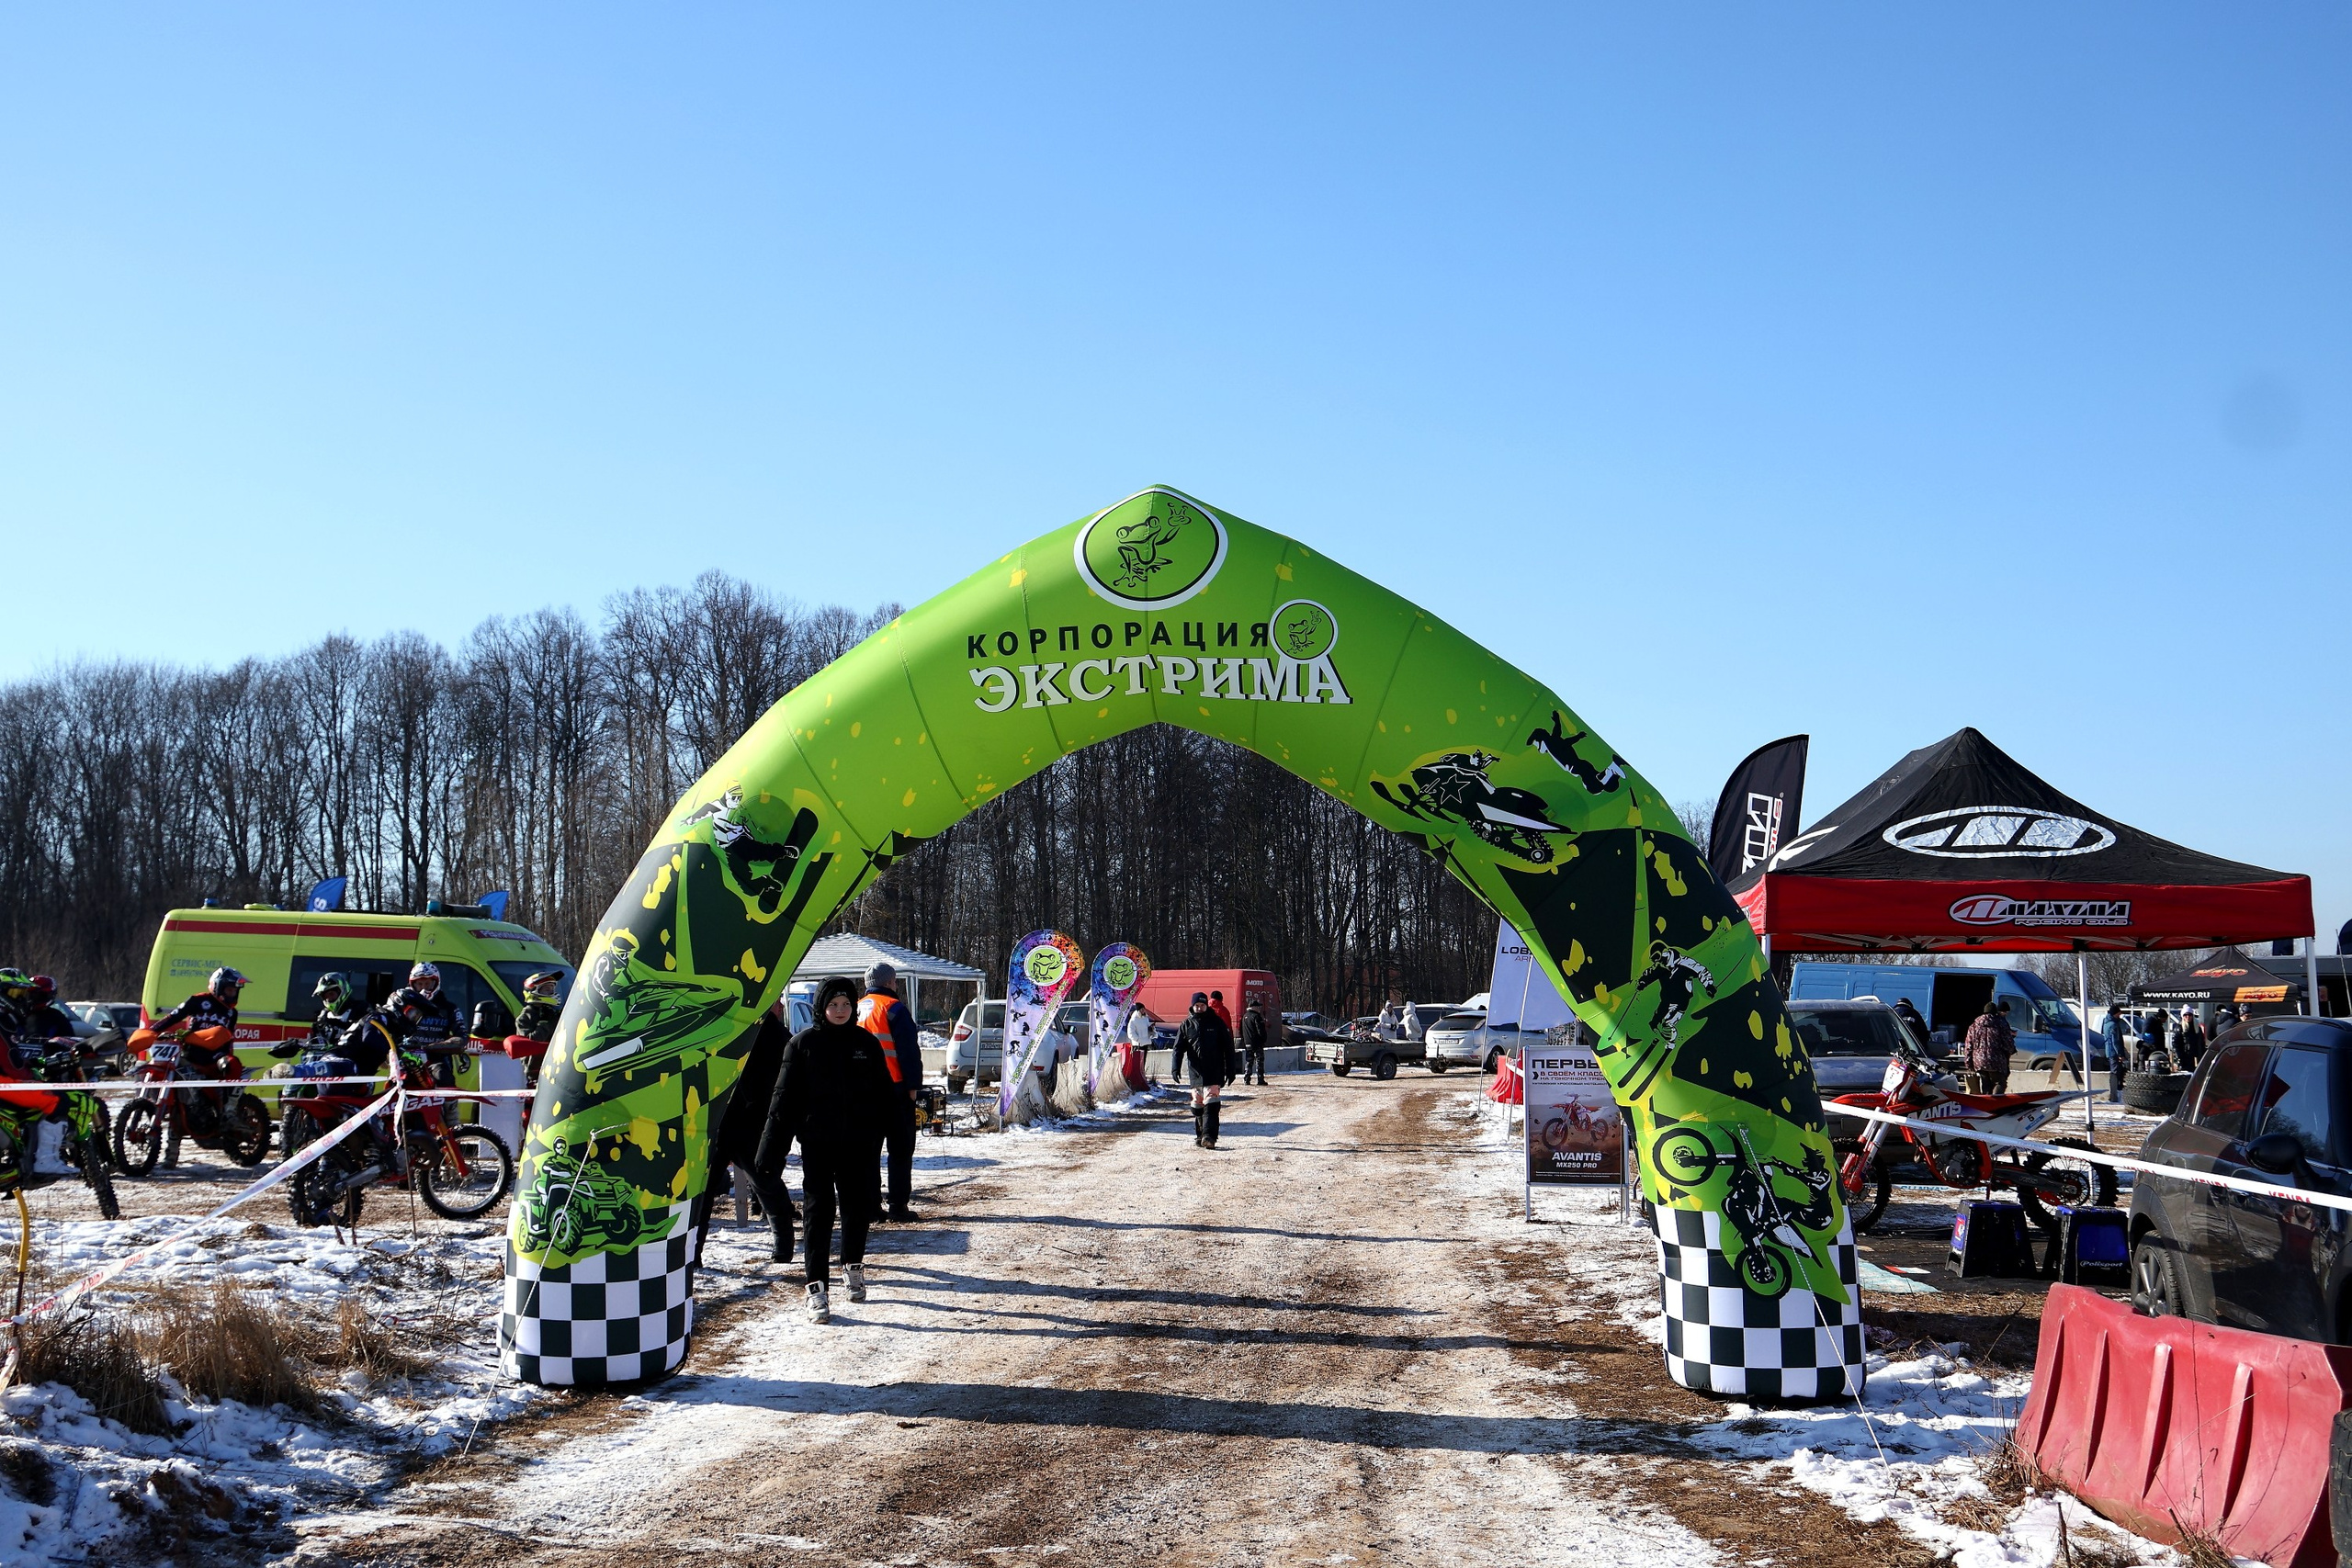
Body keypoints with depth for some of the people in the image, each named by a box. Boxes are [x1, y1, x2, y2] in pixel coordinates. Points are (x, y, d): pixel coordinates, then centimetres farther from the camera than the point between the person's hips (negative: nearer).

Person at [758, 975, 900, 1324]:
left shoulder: (867, 1043, 5)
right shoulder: (803, 1044, -1)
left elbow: (886, 1096, 12)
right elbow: (784, 1099, -2)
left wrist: (881, 1130, 0)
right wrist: (770, 1151, -6)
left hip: (859, 1144, 2)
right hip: (817, 1142, -2)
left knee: (857, 1208, 11)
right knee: (818, 1212, -5)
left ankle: (854, 1266, 34)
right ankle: (817, 1287, -5)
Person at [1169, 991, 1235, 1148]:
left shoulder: (1216, 1022, 3)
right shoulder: (1187, 1025, 7)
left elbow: (1228, 1047, 6)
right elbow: (1178, 1048, 4)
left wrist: (1230, 1070, 3)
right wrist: (1175, 1067, -11)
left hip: (1214, 1072, -3)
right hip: (1195, 1072, 3)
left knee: (1211, 1104, -14)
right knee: (1197, 1105, 8)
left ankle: (1208, 1136, -19)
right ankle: (1200, 1134, 20)